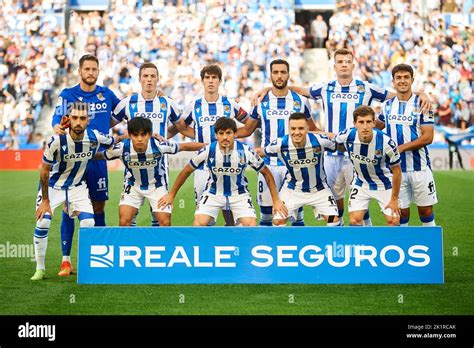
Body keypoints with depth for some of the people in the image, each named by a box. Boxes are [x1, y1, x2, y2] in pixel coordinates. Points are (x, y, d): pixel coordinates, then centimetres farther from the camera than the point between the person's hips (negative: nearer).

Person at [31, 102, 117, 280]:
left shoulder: (95, 137, -20)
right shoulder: (57, 140, -28)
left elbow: (113, 141, 7)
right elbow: (44, 171, -16)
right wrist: (45, 200, -12)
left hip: (78, 187, 2)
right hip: (53, 186, -2)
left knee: (88, 223, -12)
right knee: (42, 223, -13)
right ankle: (40, 269, 3)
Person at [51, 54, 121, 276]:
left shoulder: (106, 94, 8)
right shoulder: (67, 95, -3)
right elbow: (58, 118, -19)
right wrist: (58, 127, -38)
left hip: (98, 158, 3)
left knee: (98, 207, 7)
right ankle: (66, 260, -1)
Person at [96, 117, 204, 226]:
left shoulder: (158, 146, -30)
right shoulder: (122, 148, -29)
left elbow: (184, 147, -18)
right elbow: (100, 155, -12)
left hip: (157, 185, 0)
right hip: (133, 186, 0)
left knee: (165, 222, -5)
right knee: (124, 221, -14)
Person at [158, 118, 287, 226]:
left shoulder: (246, 151, -20)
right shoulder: (208, 151, -19)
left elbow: (266, 173, -6)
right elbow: (186, 171, -4)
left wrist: (276, 200, -7)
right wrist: (171, 195, 0)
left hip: (239, 194, 0)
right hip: (213, 193, 0)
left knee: (251, 225, -18)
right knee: (199, 224, -19)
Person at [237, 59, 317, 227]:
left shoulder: (300, 101, 5)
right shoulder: (261, 101, 6)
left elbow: (312, 130, 15)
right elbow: (247, 130, 13)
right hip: (268, 163, 0)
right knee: (266, 206, 2)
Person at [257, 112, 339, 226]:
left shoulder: (320, 140, -27)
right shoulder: (280, 144, -24)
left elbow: (337, 146, -5)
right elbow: (260, 152, -4)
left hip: (319, 189, 0)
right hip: (292, 190, 0)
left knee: (333, 219, -8)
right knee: (278, 221, -5)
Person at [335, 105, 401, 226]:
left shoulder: (386, 143, -31)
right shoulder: (346, 136, -24)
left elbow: (397, 171, -17)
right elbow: (338, 145, 4)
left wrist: (394, 199, -11)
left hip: (384, 185, -2)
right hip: (360, 184, 2)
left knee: (393, 220, -5)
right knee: (355, 220, -6)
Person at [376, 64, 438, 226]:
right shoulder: (387, 106, 7)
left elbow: (428, 137, -11)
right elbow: (379, 125, 28)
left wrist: (401, 148, -16)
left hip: (419, 167, -3)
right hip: (396, 168, 3)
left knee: (426, 210, 3)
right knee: (401, 211, 6)